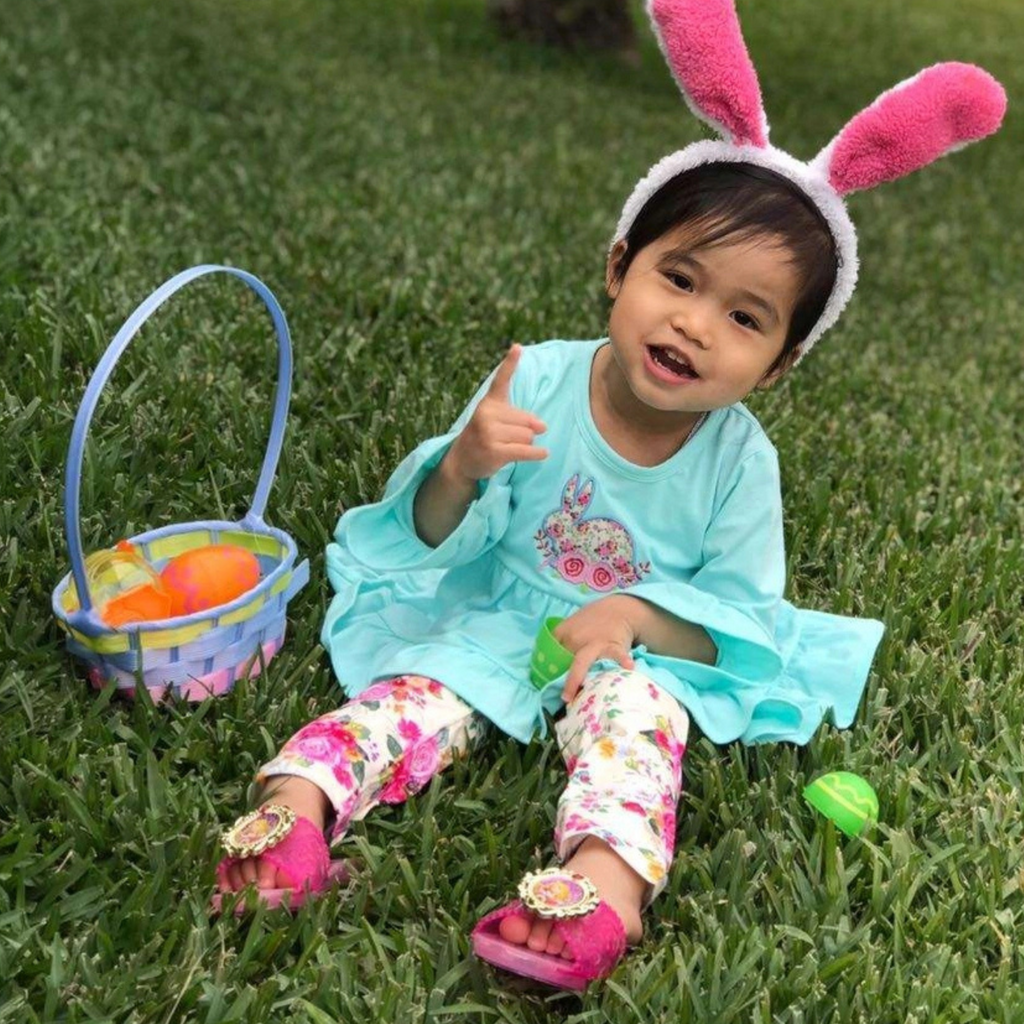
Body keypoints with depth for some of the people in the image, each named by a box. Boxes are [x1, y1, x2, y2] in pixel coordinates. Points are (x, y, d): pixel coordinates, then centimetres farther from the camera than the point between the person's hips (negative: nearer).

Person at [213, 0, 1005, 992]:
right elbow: (437, 540, -9)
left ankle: (608, 880, -48)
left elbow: (744, 620, -9)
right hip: (495, 613, 1)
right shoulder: (536, 382, -15)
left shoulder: (740, 461, -13)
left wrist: (638, 614, -27)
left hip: (646, 645, -1)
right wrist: (458, 471, -32)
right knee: (423, 689, -23)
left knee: (632, 710, -30)